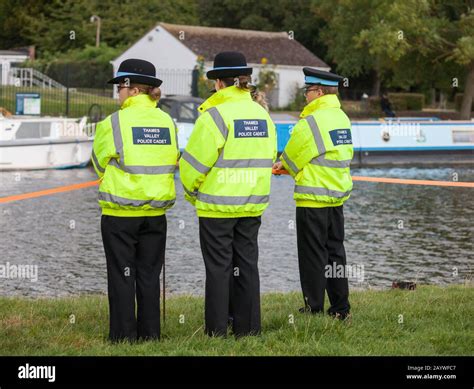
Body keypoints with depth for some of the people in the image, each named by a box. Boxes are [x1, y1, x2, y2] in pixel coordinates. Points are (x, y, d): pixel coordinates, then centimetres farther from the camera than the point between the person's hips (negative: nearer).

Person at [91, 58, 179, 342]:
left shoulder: (114, 123, -11)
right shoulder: (167, 121, 1)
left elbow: (100, 162, 2)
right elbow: (172, 163, 8)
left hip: (120, 214, -4)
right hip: (156, 213, 4)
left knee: (122, 275, 4)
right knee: (150, 275, 12)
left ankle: (124, 335, 5)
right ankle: (150, 334, 14)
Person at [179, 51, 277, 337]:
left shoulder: (215, 115, -14)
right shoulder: (262, 114, 6)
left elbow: (195, 161, -11)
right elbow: (269, 158, 13)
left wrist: (192, 191, 6)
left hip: (217, 205, -6)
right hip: (253, 204, 6)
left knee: (218, 267, 1)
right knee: (247, 264, 11)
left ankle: (217, 330, 5)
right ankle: (248, 327, 14)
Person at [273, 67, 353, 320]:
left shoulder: (311, 121, -17)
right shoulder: (342, 118, 9)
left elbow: (292, 157, -7)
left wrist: (283, 166, 17)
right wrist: (287, 166, 14)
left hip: (313, 198, -8)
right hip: (338, 195, 8)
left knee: (312, 254, 0)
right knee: (335, 251, 13)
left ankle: (314, 309, 4)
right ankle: (340, 308, 16)